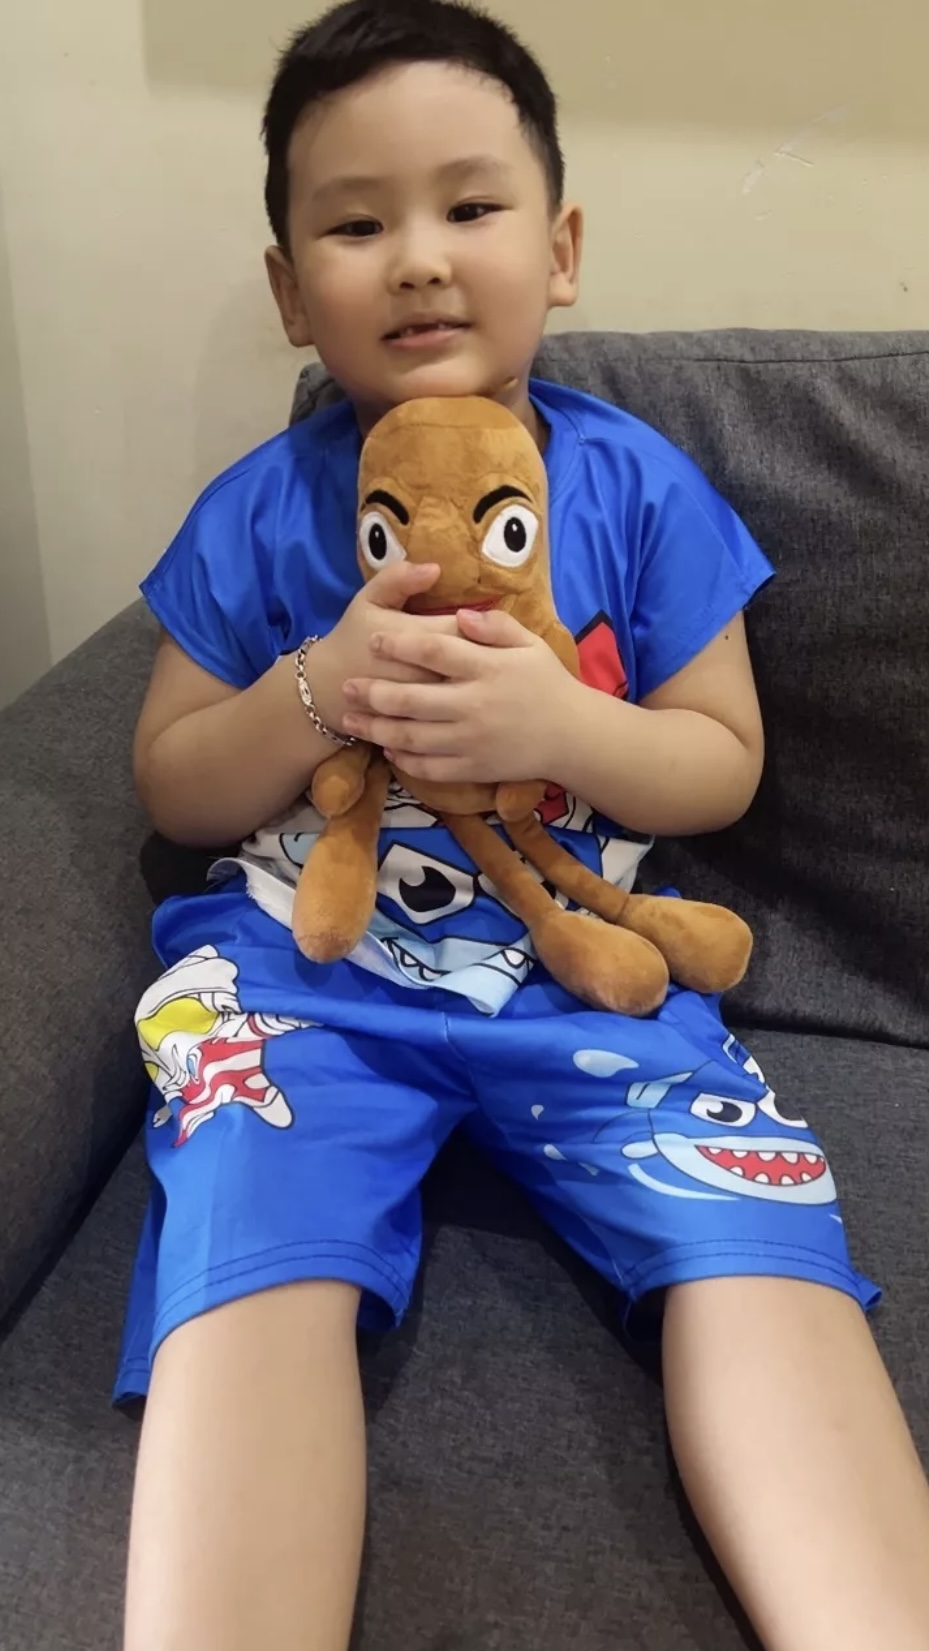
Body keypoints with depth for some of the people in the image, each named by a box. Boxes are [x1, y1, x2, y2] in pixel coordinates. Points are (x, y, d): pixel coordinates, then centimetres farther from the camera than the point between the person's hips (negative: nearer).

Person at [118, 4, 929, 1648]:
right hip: (303, 962, 0)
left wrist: (561, 723, -18)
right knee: (251, 1257, -27)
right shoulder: (258, 513, 0)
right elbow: (171, 786, 5)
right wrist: (313, 695, -16)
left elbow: (722, 762, 3)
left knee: (755, 1235, -20)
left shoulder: (637, 487, 0)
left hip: (579, 961, 1)